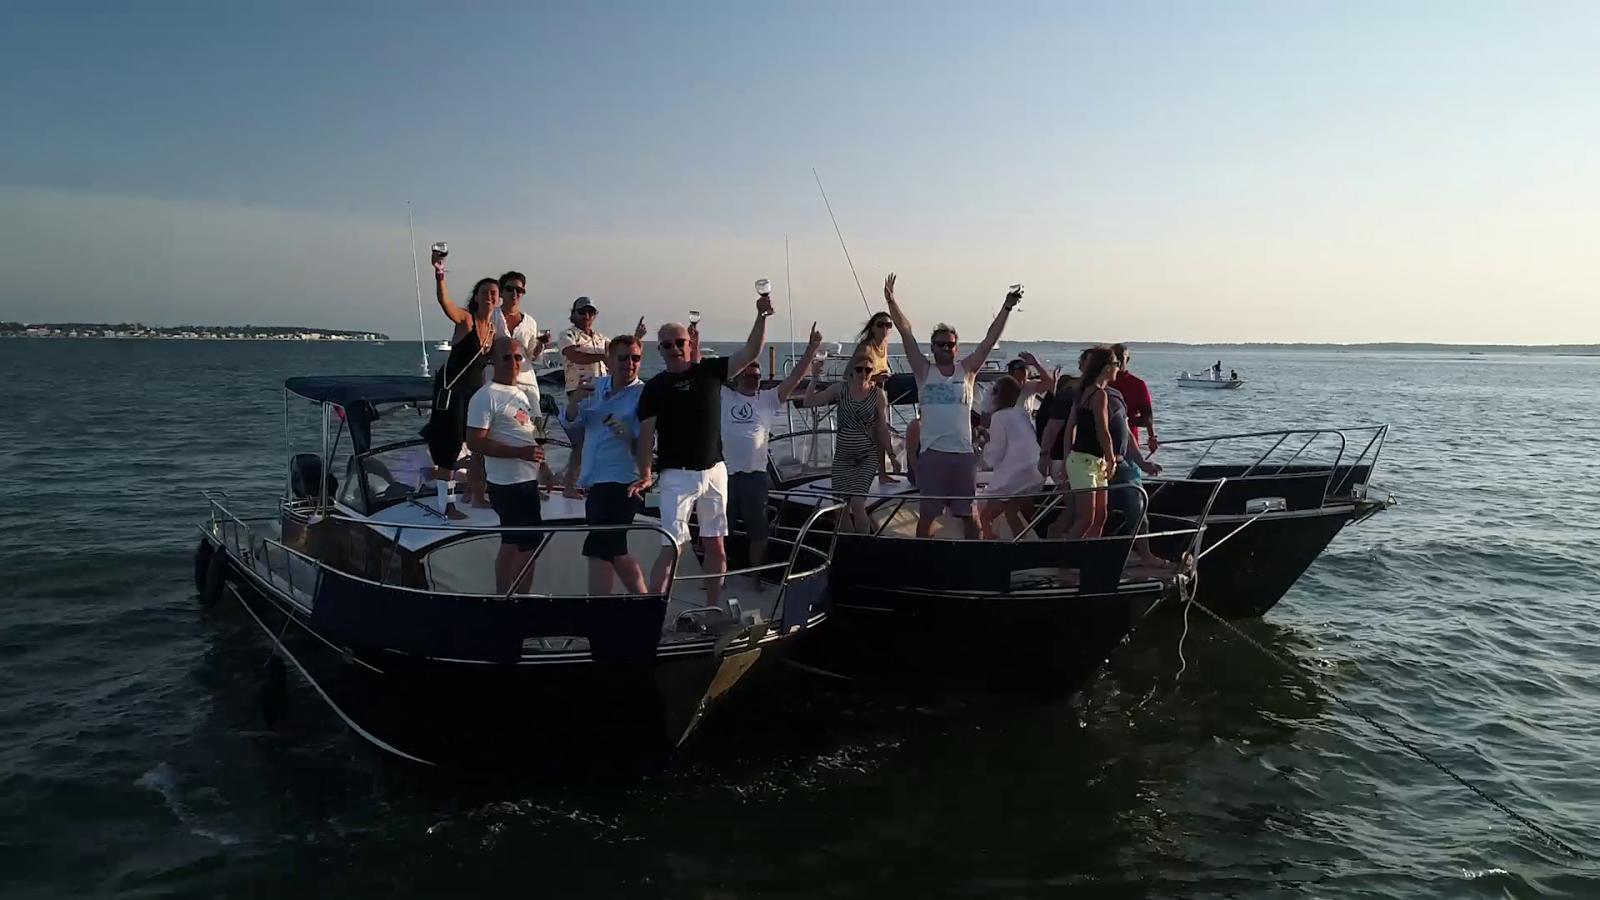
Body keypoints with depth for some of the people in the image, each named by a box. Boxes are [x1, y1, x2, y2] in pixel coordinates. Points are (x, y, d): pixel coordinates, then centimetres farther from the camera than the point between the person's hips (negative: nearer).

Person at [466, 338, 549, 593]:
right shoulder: (486, 396, -12)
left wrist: (543, 467, 17)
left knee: (512, 543, 14)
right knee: (531, 543, -7)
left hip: (527, 480, 9)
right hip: (509, 483, -9)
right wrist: (520, 452, -24)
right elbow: (475, 442, -20)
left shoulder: (520, 393, 16)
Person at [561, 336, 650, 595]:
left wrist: (629, 435, -33)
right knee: (615, 552, 16)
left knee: (598, 551, -10)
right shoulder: (596, 386, 11)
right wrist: (575, 400, -10)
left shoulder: (644, 394, -8)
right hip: (595, 482, 8)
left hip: (622, 483, -8)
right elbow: (569, 423, 10)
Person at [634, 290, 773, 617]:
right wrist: (645, 474, -13)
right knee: (671, 547, -10)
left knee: (716, 546, 10)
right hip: (677, 474, -3)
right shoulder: (655, 387, -1)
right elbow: (646, 434, -4)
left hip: (714, 470, 4)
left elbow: (750, 353, -1)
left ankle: (713, 608, 21)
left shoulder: (710, 370, 5)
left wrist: (761, 316, -14)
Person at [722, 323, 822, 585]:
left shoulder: (768, 399, 9)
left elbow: (793, 379, 0)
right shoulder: (723, 395, 7)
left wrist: (810, 350, -9)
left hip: (755, 475, 1)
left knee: (758, 531, 8)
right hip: (723, 472, -1)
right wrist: (695, 346, -12)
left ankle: (756, 577, 23)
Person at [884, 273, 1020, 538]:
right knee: (927, 514, 5)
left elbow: (990, 339, 3)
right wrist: (891, 301, -11)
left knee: (968, 513, 10)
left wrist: (1006, 309, -5)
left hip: (963, 452, 2)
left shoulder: (967, 370, 7)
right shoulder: (924, 371, 4)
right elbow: (906, 333, -3)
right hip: (932, 453, -1)